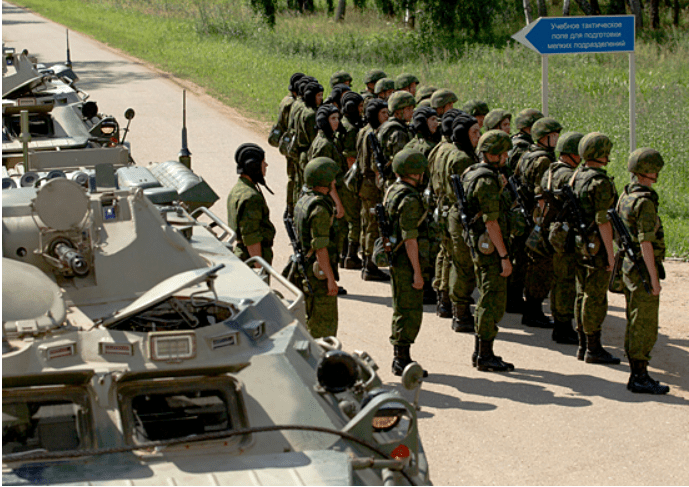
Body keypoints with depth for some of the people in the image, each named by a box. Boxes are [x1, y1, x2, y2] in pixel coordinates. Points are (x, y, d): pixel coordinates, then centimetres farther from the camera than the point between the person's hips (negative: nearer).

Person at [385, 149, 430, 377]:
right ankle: (403, 360, -1)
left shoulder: (392, 191, 11)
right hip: (407, 262, -10)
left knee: (402, 310, 17)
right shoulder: (409, 199, -20)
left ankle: (400, 358, 24)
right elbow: (410, 238, -23)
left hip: (395, 259, 10)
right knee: (410, 312, -4)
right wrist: (417, 271, -20)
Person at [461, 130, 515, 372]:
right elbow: (491, 222, -22)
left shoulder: (471, 174, 12)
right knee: (493, 303, -4)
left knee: (487, 299, 17)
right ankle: (485, 356, 1)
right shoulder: (487, 181, -20)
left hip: (477, 243, 10)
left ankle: (480, 352, 23)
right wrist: (504, 256, -20)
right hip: (490, 246, -10)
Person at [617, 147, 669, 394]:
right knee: (645, 327, -3)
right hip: (643, 269, -9)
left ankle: (637, 375, 20)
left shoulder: (626, 196, 9)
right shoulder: (645, 202, -19)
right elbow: (646, 243, -22)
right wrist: (654, 279, -19)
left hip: (628, 266, 9)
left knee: (634, 324, 14)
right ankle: (640, 378, 0)